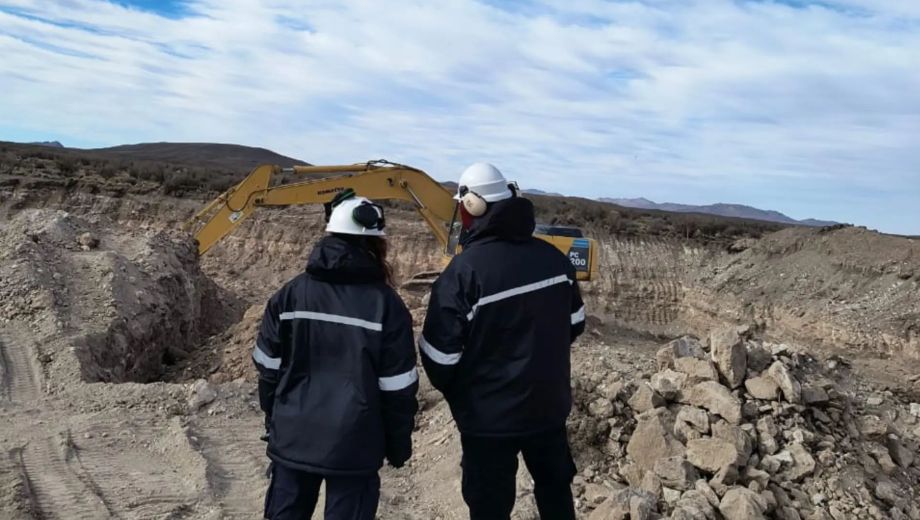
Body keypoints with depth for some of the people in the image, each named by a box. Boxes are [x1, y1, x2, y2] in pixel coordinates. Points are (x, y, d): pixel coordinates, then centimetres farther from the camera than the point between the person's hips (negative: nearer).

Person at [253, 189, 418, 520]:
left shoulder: (290, 294, -4)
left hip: (292, 440, 3)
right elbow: (397, 389, -8)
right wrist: (399, 445, 5)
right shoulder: (385, 304, -12)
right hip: (354, 446, -3)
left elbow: (269, 370, 4)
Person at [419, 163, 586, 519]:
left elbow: (440, 353, -17)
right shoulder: (554, 257, -5)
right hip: (550, 403, 5)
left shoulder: (464, 270, -22)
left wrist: (452, 391, 4)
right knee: (555, 489, 24)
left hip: (489, 415, -5)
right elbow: (575, 323, 8)